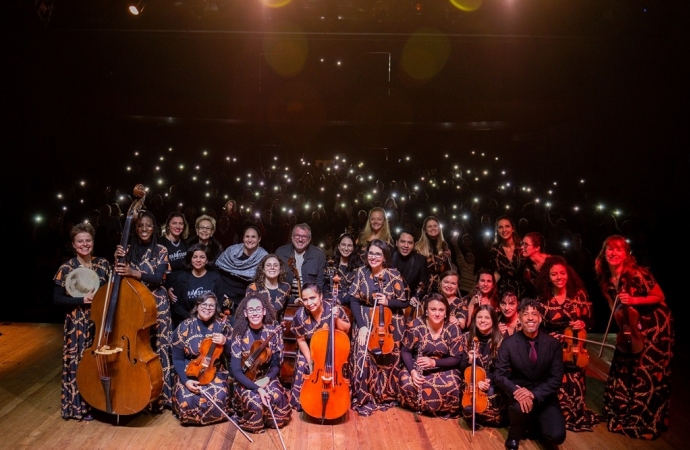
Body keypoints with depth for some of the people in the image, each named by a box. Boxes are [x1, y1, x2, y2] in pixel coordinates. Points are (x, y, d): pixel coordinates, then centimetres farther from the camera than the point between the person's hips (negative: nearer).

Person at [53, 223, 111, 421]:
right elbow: (57, 299, -6)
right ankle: (80, 407, 21)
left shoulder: (103, 263, 2)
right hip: (78, 324, -3)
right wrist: (82, 300, -17)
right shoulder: (66, 269, -6)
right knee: (79, 364, 4)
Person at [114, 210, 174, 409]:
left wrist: (133, 272, -27)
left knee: (158, 347, -1)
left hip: (156, 303, -2)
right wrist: (118, 260, -14)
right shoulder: (128, 249, 6)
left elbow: (158, 278, -14)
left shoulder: (160, 251, -2)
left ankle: (159, 396, 10)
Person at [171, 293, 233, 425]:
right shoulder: (185, 327, -6)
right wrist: (185, 380, -18)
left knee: (218, 399, -28)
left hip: (215, 372, 1)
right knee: (186, 401, -27)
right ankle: (193, 416, 12)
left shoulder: (222, 325, -3)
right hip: (190, 372, 0)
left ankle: (211, 416, 10)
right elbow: (177, 358, -4)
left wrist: (225, 342, -23)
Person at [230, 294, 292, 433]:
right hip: (245, 381, -2)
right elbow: (236, 371, -14)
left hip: (266, 378, 2)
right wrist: (257, 388, -26)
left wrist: (267, 379, -19)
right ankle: (255, 423, 5)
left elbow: (276, 363, 1)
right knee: (255, 403, -31)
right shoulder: (239, 334, -13)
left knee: (277, 398, -28)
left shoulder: (273, 331, -6)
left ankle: (272, 419, 8)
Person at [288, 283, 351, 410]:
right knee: (302, 369, -15)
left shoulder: (333, 309, -25)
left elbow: (346, 330, -12)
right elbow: (301, 340, -9)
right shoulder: (300, 315, -23)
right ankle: (300, 402, 12)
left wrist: (337, 319, -31)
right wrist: (310, 360, -14)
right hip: (310, 351, 1)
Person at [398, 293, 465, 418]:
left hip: (444, 369, 0)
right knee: (407, 384, -30)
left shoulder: (453, 330, -12)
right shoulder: (415, 325, -14)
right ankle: (418, 404, 3)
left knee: (451, 386, -31)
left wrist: (434, 362, -26)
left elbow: (457, 358, -9)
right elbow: (405, 351, -7)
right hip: (417, 366, 0)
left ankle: (442, 408, 2)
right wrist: (412, 370, -25)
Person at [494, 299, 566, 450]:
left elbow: (556, 378, -8)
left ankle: (534, 425, 18)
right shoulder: (508, 343, -9)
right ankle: (514, 435, 1)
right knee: (520, 407, -35)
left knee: (557, 436, -19)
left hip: (544, 396, 1)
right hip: (519, 392, -1)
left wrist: (534, 394, -24)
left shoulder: (553, 343, -6)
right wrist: (516, 391, -29)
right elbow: (500, 375, -9)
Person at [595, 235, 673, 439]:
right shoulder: (606, 280, -6)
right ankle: (621, 415, 28)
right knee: (623, 369, 11)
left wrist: (634, 300, -30)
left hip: (655, 325, -6)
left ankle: (646, 421, 19)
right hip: (631, 326, 6)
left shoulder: (636, 274, -25)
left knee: (649, 373, 2)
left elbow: (659, 297, -17)